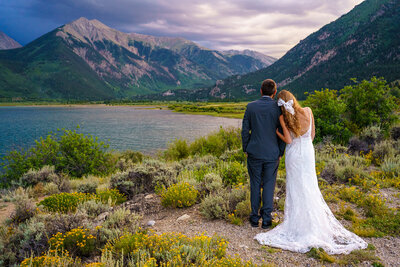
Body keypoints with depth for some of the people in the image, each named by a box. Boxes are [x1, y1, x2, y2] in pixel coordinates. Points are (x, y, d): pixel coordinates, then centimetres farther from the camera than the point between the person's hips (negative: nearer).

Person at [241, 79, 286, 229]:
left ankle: (255, 218, 19)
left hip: (254, 153, 1)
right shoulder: (279, 108, -7)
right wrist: (280, 153, 6)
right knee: (269, 186, 10)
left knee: (255, 185, 12)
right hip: (272, 154, 0)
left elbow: (245, 130, -2)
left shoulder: (251, 107, -4)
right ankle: (266, 219, 15)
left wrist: (246, 149, 9)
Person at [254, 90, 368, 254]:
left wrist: (275, 131, -6)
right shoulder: (308, 111, -9)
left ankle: (297, 220, 15)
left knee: (296, 187, 8)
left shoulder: (284, 118, -19)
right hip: (308, 152, 3)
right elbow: (313, 133, 2)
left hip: (294, 154, -3)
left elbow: (288, 140, -17)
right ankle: (314, 219, 26)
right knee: (309, 187, 15)